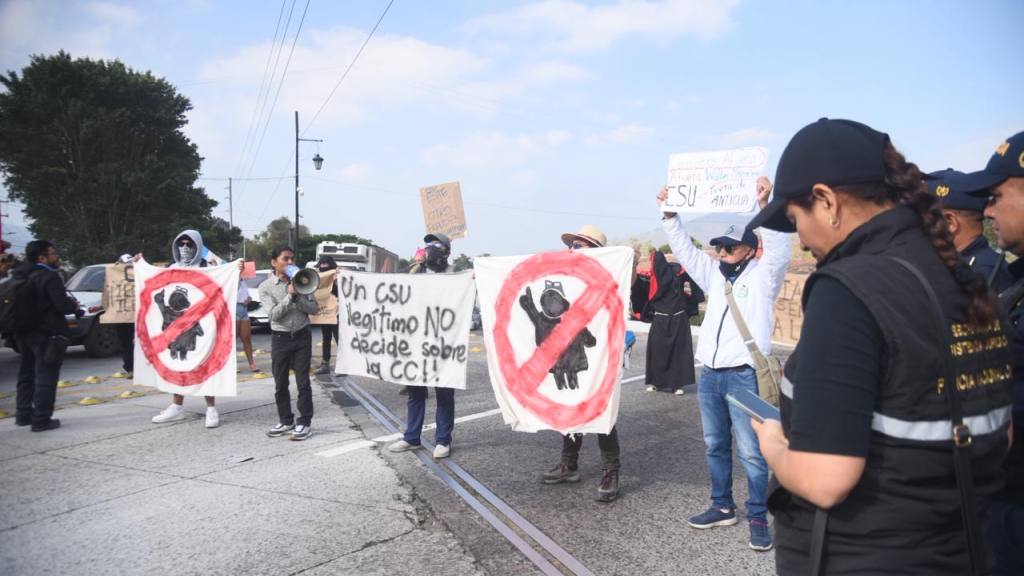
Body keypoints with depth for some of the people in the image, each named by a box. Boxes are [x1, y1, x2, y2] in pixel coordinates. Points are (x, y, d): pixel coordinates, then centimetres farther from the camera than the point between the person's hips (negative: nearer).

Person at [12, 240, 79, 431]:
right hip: (47, 334, -9)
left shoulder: (20, 275, 10)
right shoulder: (49, 276, -17)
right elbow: (62, 305, -25)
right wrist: (74, 305, -1)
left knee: (27, 374, 20)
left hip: (24, 332, 9)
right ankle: (41, 420, -4)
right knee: (45, 377, -4)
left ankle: (23, 414, 28)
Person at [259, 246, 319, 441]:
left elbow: (314, 308, -3)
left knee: (303, 381, 0)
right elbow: (273, 314, -13)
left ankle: (305, 422, 7)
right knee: (280, 383, 8)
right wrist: (289, 296, -19)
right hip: (280, 338, 0)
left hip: (302, 336, 0)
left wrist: (298, 297, -17)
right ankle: (286, 421, 22)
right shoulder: (265, 287, -3)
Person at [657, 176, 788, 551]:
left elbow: (779, 250, -19)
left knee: (751, 452, -2)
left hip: (744, 376, -6)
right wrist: (670, 215, 7)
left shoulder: (763, 275, -2)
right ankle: (722, 507, 26)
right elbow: (685, 250, 16)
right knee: (716, 446, 14)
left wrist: (765, 205, -28)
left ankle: (757, 517, 9)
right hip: (710, 375, 7)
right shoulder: (715, 275, 14)